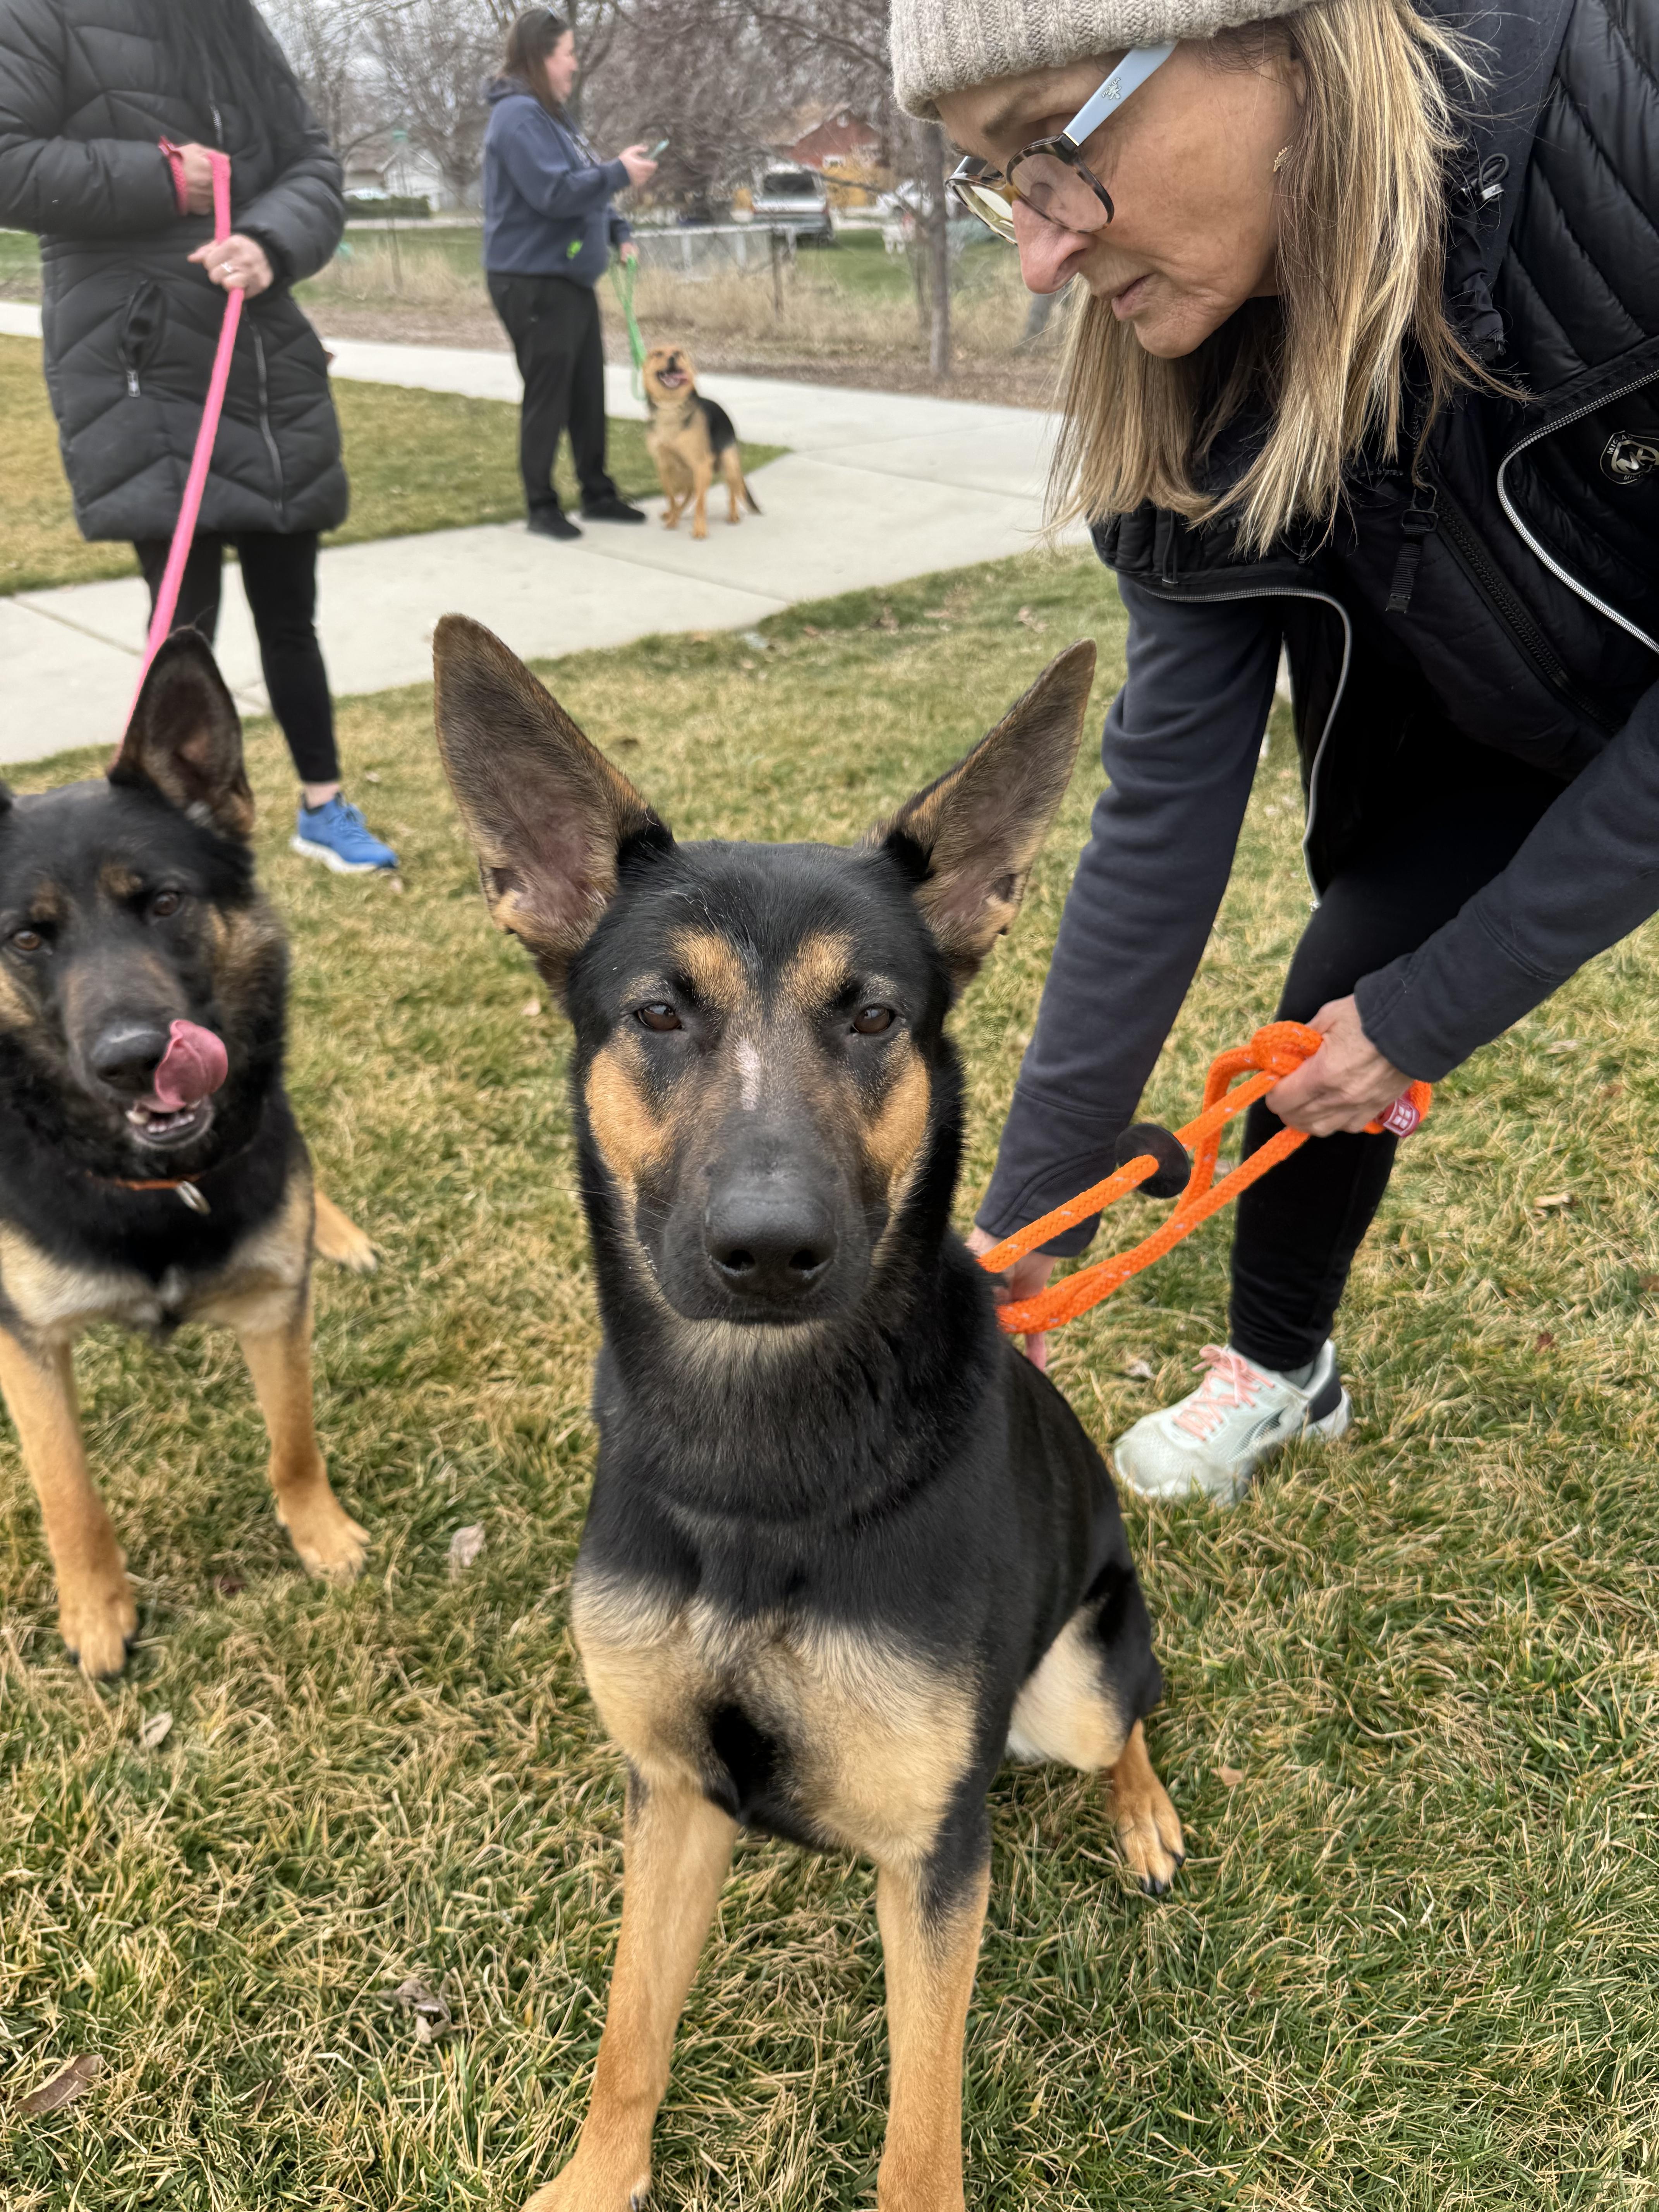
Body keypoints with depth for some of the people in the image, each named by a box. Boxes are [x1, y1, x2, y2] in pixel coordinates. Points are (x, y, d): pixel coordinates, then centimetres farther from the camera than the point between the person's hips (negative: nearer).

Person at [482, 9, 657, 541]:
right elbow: (555, 194, -25)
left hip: (571, 279, 10)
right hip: (533, 283, -10)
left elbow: (585, 188, 21)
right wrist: (620, 173, -19)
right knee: (547, 397, -4)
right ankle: (541, 506, 5)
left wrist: (618, 234, 7)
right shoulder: (519, 116, -15)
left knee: (588, 393, 13)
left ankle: (597, 494, 22)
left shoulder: (550, 114, 17)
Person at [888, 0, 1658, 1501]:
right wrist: (1025, 1220, -12)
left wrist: (1436, 1005, -21)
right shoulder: (1196, 419, -21)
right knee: (1333, 1007, -3)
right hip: (1518, 743, 3)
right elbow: (1164, 812, -16)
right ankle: (1279, 1368, 26)